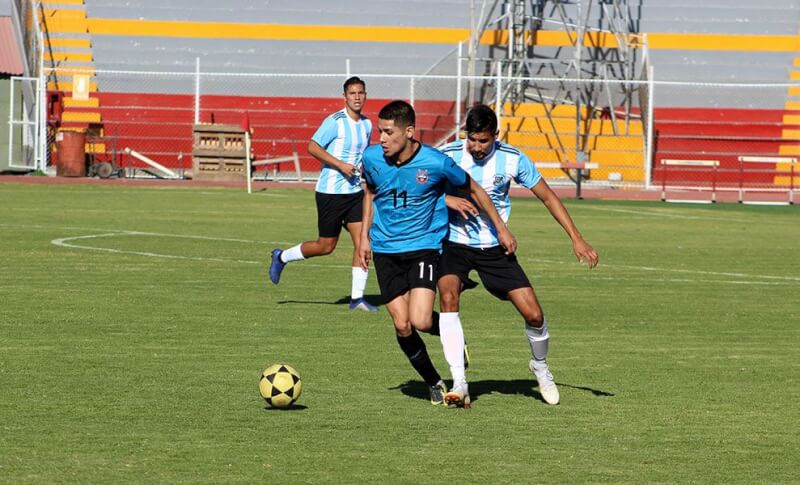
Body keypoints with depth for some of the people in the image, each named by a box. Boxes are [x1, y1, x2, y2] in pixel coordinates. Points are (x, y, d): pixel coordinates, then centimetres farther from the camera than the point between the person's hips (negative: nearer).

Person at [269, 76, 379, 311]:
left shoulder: (367, 125, 9)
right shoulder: (335, 122, -14)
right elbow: (313, 147, -19)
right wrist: (341, 165, -24)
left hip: (355, 191, 6)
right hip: (331, 192, -6)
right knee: (326, 245, 3)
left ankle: (357, 297, 0)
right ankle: (281, 257, 27)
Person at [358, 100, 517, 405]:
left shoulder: (436, 163, -17)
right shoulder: (372, 159, -8)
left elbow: (474, 190, 0)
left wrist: (501, 230, 6)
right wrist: (364, 236, 12)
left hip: (424, 245, -3)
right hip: (385, 250, 3)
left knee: (420, 321, -20)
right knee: (402, 327, -2)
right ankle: (434, 384, 20)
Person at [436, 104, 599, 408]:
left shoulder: (512, 159, -9)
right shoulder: (447, 155, -13)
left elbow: (547, 196, 1)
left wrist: (576, 239, -4)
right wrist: (446, 199, -24)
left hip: (495, 248, 1)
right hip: (454, 245, -1)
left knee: (533, 314, -5)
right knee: (448, 297, -30)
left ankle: (540, 366, 29)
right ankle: (459, 384, -27)